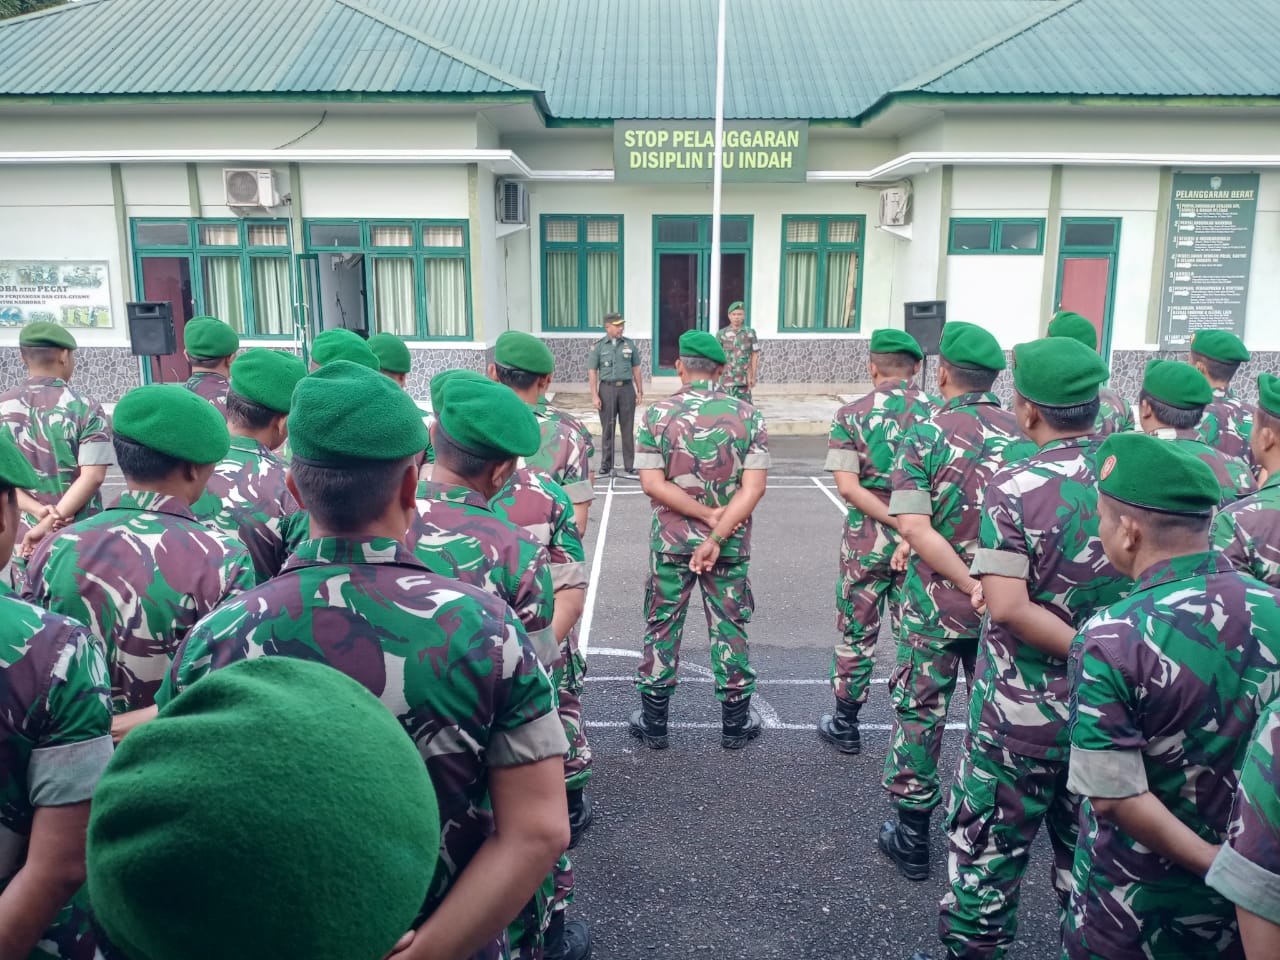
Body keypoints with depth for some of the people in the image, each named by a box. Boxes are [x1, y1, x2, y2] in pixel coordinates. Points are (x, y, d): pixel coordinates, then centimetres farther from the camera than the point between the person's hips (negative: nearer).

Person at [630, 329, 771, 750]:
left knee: (662, 626, 11)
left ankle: (653, 722, 21)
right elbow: (754, 486, -13)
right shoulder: (747, 415, -5)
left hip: (671, 540, 0)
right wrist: (718, 534, -16)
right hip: (730, 543, 1)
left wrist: (706, 514, -12)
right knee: (730, 628, 12)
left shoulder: (658, 414, -7)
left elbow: (652, 483, -14)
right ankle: (735, 723, 23)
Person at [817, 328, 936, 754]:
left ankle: (845, 725, 24)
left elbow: (848, 486, -14)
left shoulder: (851, 415, -5)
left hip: (867, 539, -1)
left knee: (857, 633, 12)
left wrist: (896, 521, -14)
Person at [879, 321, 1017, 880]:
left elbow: (913, 525, -23)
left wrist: (972, 584, -22)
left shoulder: (923, 436, -13)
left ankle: (912, 837, 19)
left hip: (936, 604, -3)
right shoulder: (1023, 435, -1)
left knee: (919, 712, 10)